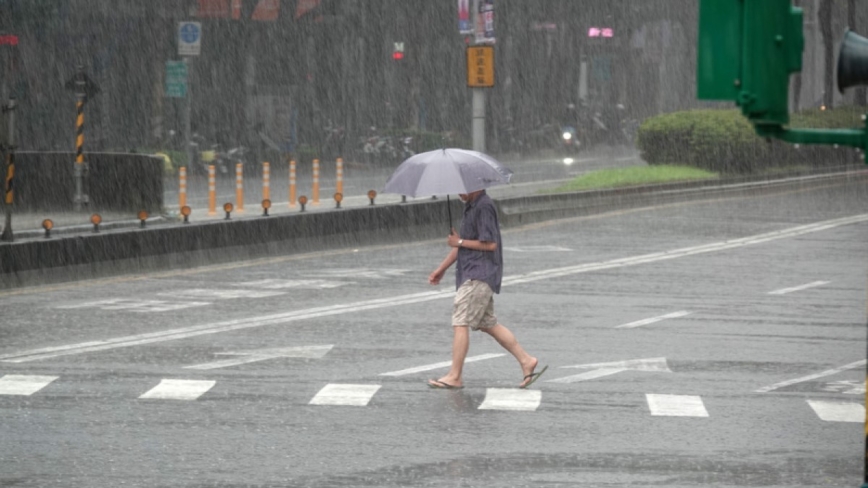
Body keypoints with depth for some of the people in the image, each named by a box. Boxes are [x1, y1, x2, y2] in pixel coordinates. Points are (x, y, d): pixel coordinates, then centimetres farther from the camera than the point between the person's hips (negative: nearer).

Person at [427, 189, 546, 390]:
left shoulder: (484, 207, -14)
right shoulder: (470, 207, 16)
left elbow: (490, 244, -19)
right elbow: (462, 243, 23)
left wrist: (460, 242, -11)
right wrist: (442, 268, 21)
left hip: (480, 276, -10)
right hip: (472, 275, 10)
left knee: (460, 322, -11)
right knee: (488, 323, 14)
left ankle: (454, 376, -9)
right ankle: (526, 360, 17)